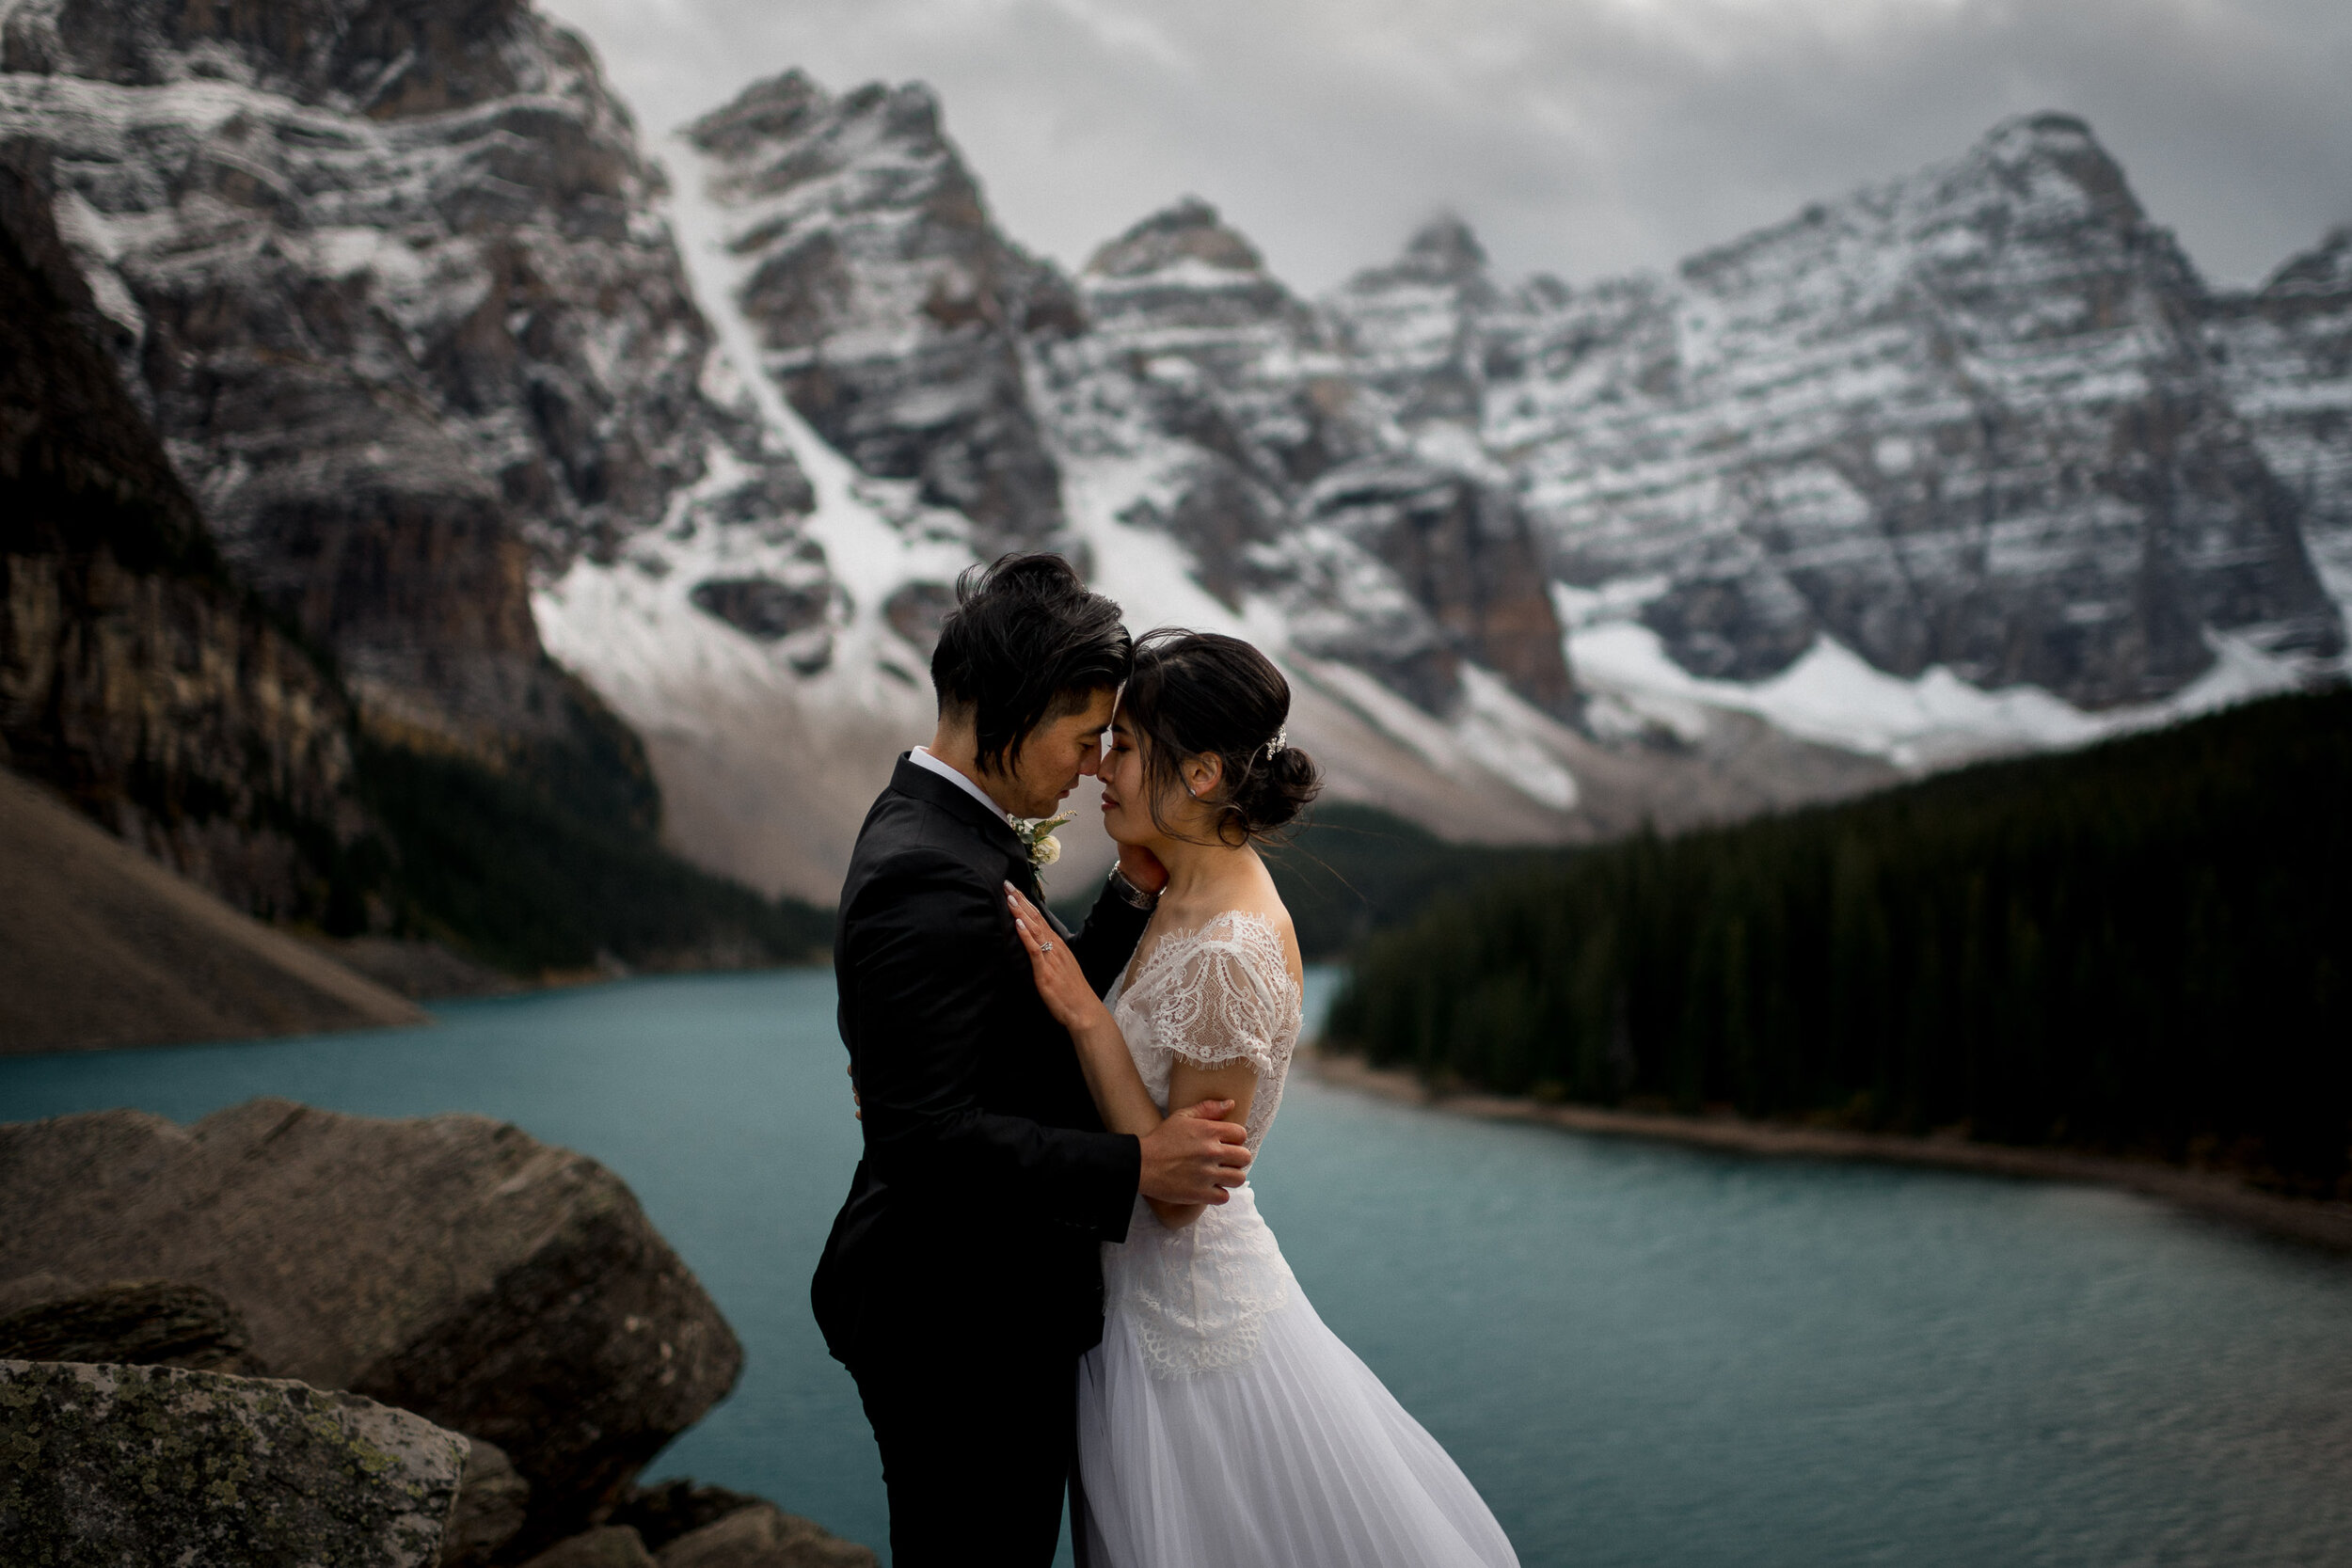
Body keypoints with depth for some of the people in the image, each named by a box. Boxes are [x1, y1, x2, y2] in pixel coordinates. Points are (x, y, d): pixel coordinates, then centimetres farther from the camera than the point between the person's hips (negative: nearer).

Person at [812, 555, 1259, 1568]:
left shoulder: (936, 828, 7)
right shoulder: (930, 880, -27)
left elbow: (1043, 1017, 12)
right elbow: (925, 1135, -30)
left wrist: (1133, 891, 1)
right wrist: (1135, 1166, -27)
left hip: (986, 1308, 10)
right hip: (962, 1333, -10)